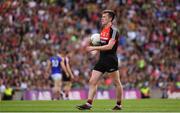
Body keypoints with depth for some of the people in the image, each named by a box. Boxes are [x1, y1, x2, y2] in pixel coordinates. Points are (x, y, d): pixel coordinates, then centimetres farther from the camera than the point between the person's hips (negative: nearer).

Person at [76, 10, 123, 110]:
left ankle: (119, 105, 13)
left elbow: (109, 46, -22)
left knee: (117, 83, 3)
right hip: (102, 60, 9)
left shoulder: (114, 31, -12)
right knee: (92, 81, -1)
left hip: (111, 60, -9)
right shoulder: (103, 30, 14)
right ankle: (89, 104, -4)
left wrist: (94, 48, -21)